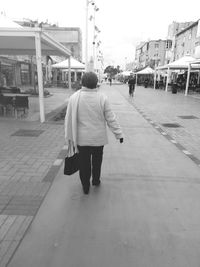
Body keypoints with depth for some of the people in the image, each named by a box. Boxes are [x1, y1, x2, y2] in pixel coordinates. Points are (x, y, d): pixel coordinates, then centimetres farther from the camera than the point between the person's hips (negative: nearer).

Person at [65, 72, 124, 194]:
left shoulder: (74, 98, -9)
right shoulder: (102, 98, -11)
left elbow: (69, 120, -5)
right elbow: (111, 118, -9)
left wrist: (69, 137, 5)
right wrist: (119, 133, 2)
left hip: (81, 138, 0)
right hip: (99, 138, 0)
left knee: (84, 163, 14)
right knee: (97, 161, 21)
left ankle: (85, 187, 27)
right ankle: (96, 181, 41)